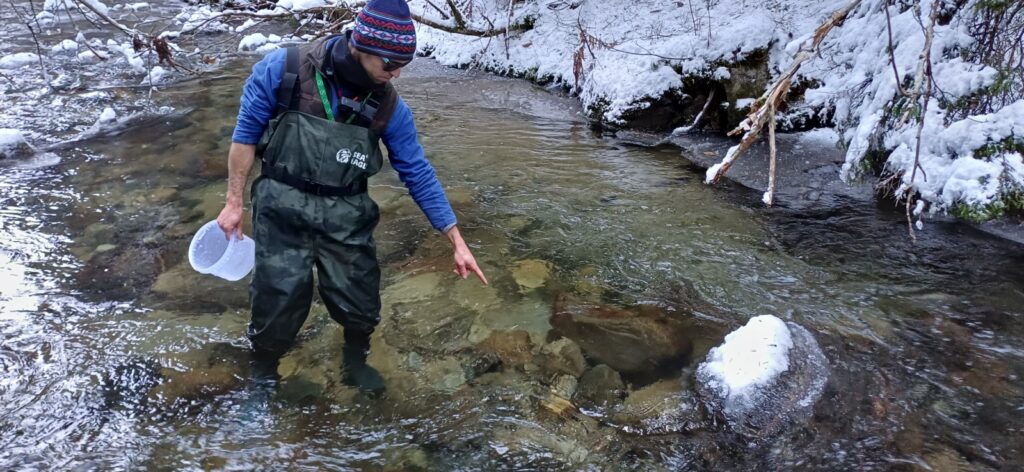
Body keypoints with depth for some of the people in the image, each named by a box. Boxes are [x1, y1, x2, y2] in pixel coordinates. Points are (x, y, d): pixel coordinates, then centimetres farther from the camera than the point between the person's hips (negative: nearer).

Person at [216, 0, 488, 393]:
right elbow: (246, 133, -2)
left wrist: (456, 242, -2)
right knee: (277, 307, 4)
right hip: (282, 211, -2)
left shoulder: (389, 106, -7)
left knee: (360, 304, 8)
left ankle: (355, 365, 42)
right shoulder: (283, 69, -14)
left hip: (347, 217, 2)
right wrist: (234, 202, 1)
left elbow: (419, 174, -2)